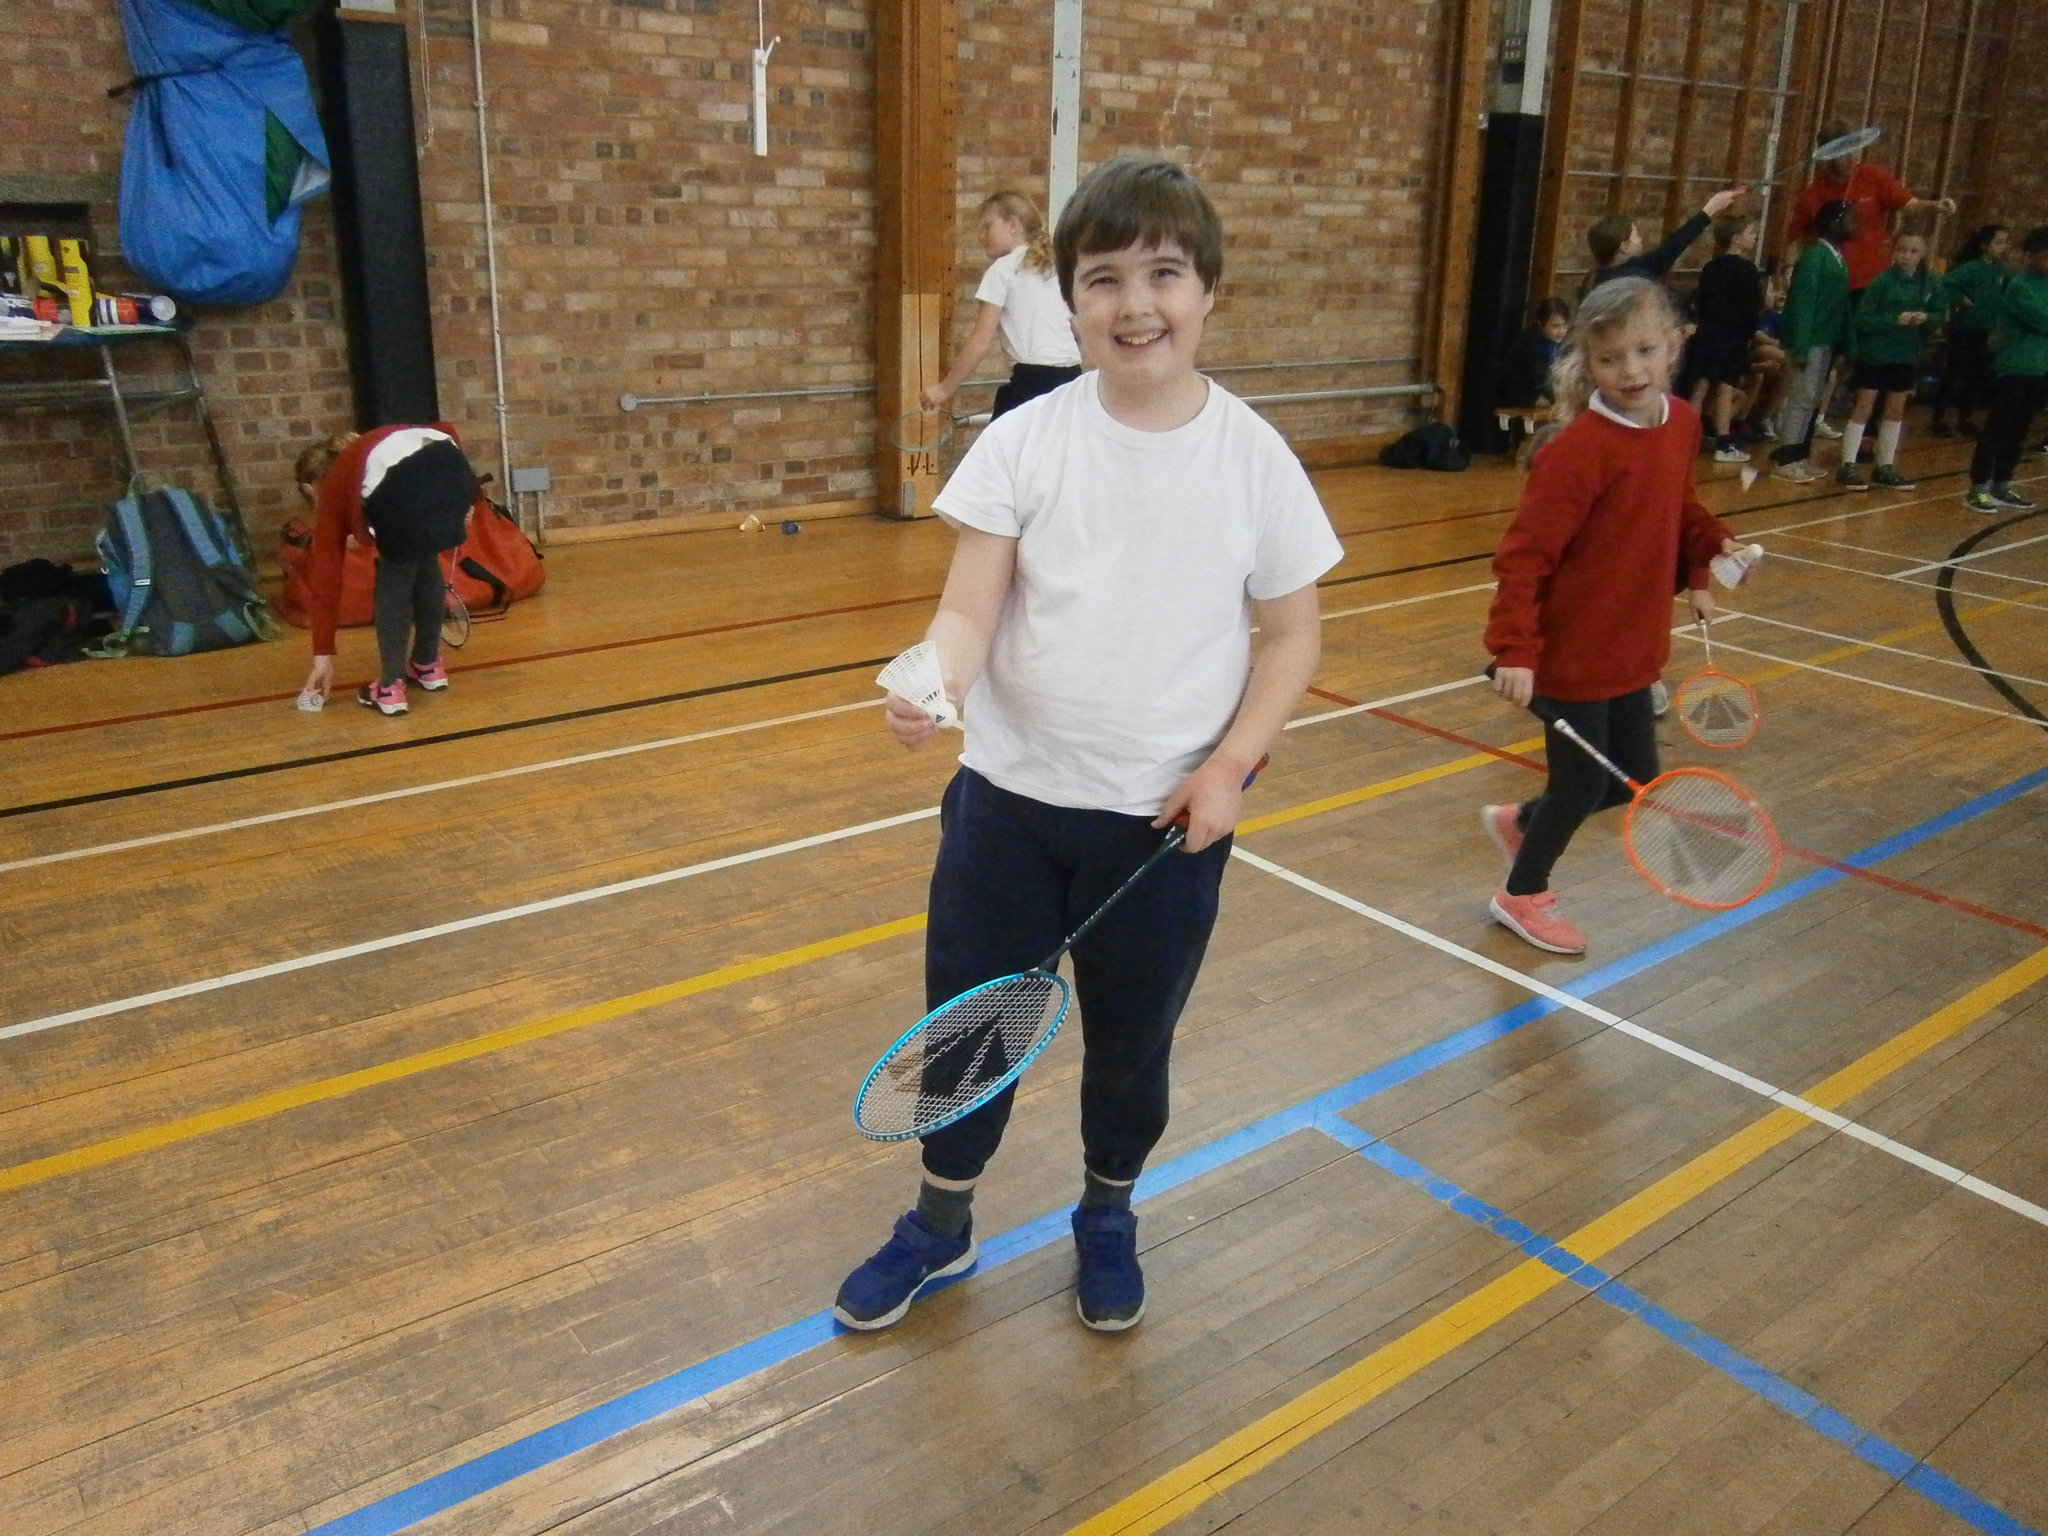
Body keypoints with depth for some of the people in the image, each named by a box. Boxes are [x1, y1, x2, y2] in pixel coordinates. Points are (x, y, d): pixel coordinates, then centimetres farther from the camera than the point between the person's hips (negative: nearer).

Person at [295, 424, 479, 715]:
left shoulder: (333, 490, 29)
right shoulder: (367, 447, 42)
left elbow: (326, 577, 27)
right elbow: (445, 429, 27)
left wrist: (323, 655, 30)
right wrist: (460, 501, 24)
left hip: (404, 489, -4)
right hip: (455, 471, 5)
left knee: (395, 576, 19)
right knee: (426, 562, 28)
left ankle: (391, 688, 16)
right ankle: (429, 666, 38)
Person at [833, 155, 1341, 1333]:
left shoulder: (1255, 458, -7)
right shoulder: (1024, 442, -7)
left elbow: (1291, 635, 0)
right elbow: (970, 609, -12)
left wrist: (1229, 765, -12)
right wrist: (937, 682, -34)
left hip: (1167, 818, 0)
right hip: (1009, 797, 1)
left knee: (1132, 1041, 17)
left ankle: (1108, 1217, 45)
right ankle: (942, 1224, 40)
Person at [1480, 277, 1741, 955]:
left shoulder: (1681, 423, 1)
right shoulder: (1580, 449, -24)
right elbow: (1523, 556, -24)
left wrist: (1708, 549, 3)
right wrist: (1515, 650, -29)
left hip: (1632, 649, 8)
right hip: (1571, 655, -8)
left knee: (1635, 779, 16)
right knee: (1582, 785, 6)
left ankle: (1518, 821, 41)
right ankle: (1523, 895, 32)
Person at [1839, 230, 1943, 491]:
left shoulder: (1930, 284, 1)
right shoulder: (1883, 280, -12)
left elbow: (1940, 315, 9)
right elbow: (1862, 319, -15)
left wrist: (1926, 318, -12)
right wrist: (1895, 319, -24)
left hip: (1906, 355, 5)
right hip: (1875, 353, -5)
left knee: (1895, 411, 12)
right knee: (1863, 408, -2)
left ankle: (1885, 467, 21)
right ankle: (1847, 466, 2)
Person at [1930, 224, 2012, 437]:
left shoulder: (2002, 271, 6)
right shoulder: (1972, 268, -13)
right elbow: (1945, 285, -24)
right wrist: (1962, 301, -19)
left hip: (1985, 331, 7)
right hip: (1965, 329, -7)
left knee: (1978, 376, 11)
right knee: (1954, 374, -4)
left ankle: (1964, 420, 21)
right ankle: (1938, 420, 3)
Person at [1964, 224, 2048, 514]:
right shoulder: (2020, 286, -13)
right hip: (2014, 368, -7)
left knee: (2017, 431, 12)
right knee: (1997, 429, -4)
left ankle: (2001, 487, 20)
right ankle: (1977, 490, 1)